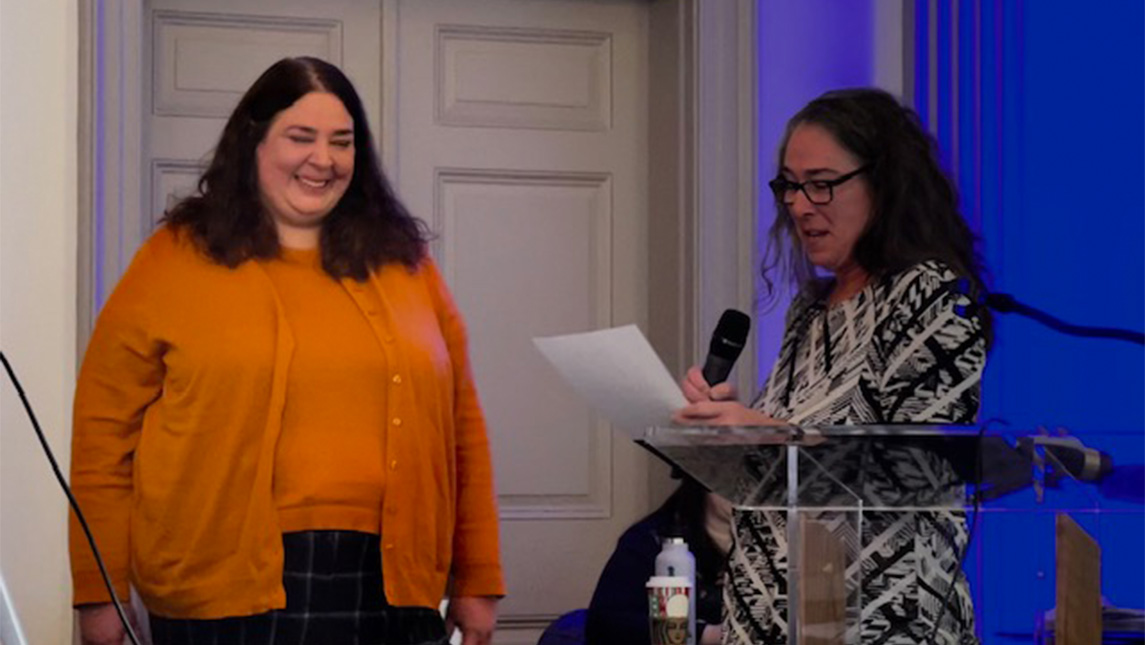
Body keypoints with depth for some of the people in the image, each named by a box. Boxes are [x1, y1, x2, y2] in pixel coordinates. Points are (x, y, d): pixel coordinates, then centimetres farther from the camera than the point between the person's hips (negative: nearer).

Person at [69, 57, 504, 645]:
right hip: (226, 594, -3)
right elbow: (106, 430, 1)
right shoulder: (173, 261, 3)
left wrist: (478, 580, 10)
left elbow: (461, 427, 13)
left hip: (387, 588, 3)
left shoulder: (403, 264, 13)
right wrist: (99, 591, -2)